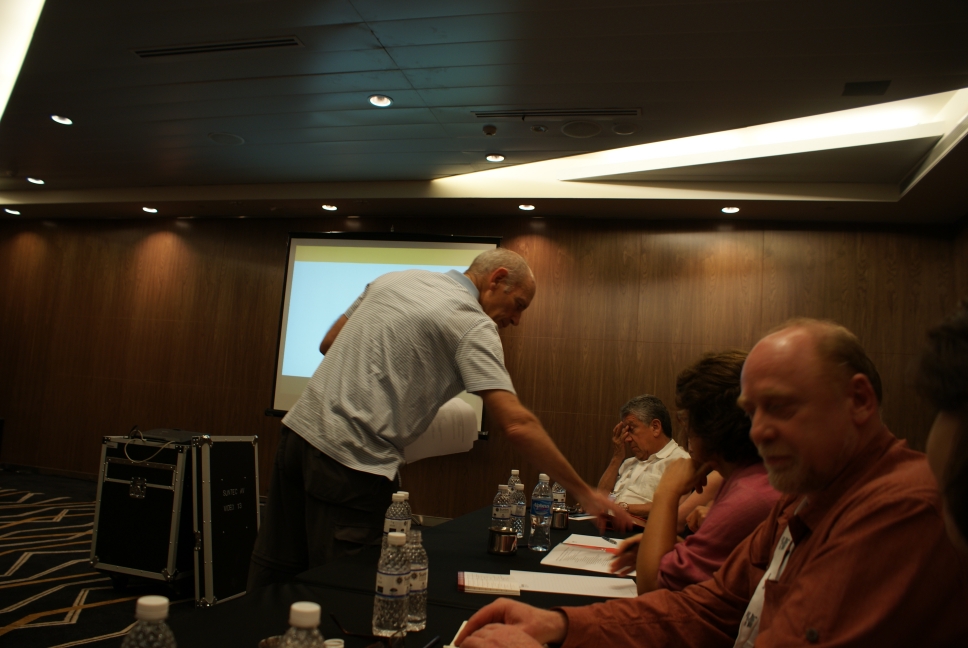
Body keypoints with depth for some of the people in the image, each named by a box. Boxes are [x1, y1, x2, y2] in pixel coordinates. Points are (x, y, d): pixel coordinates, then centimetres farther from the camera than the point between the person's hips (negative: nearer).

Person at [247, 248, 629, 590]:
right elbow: (517, 425, -17)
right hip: (351, 459, -8)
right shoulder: (474, 325, -9)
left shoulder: (395, 279, 13)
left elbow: (328, 344, 19)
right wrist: (585, 494, -10)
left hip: (300, 426, 8)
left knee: (275, 571, 17)